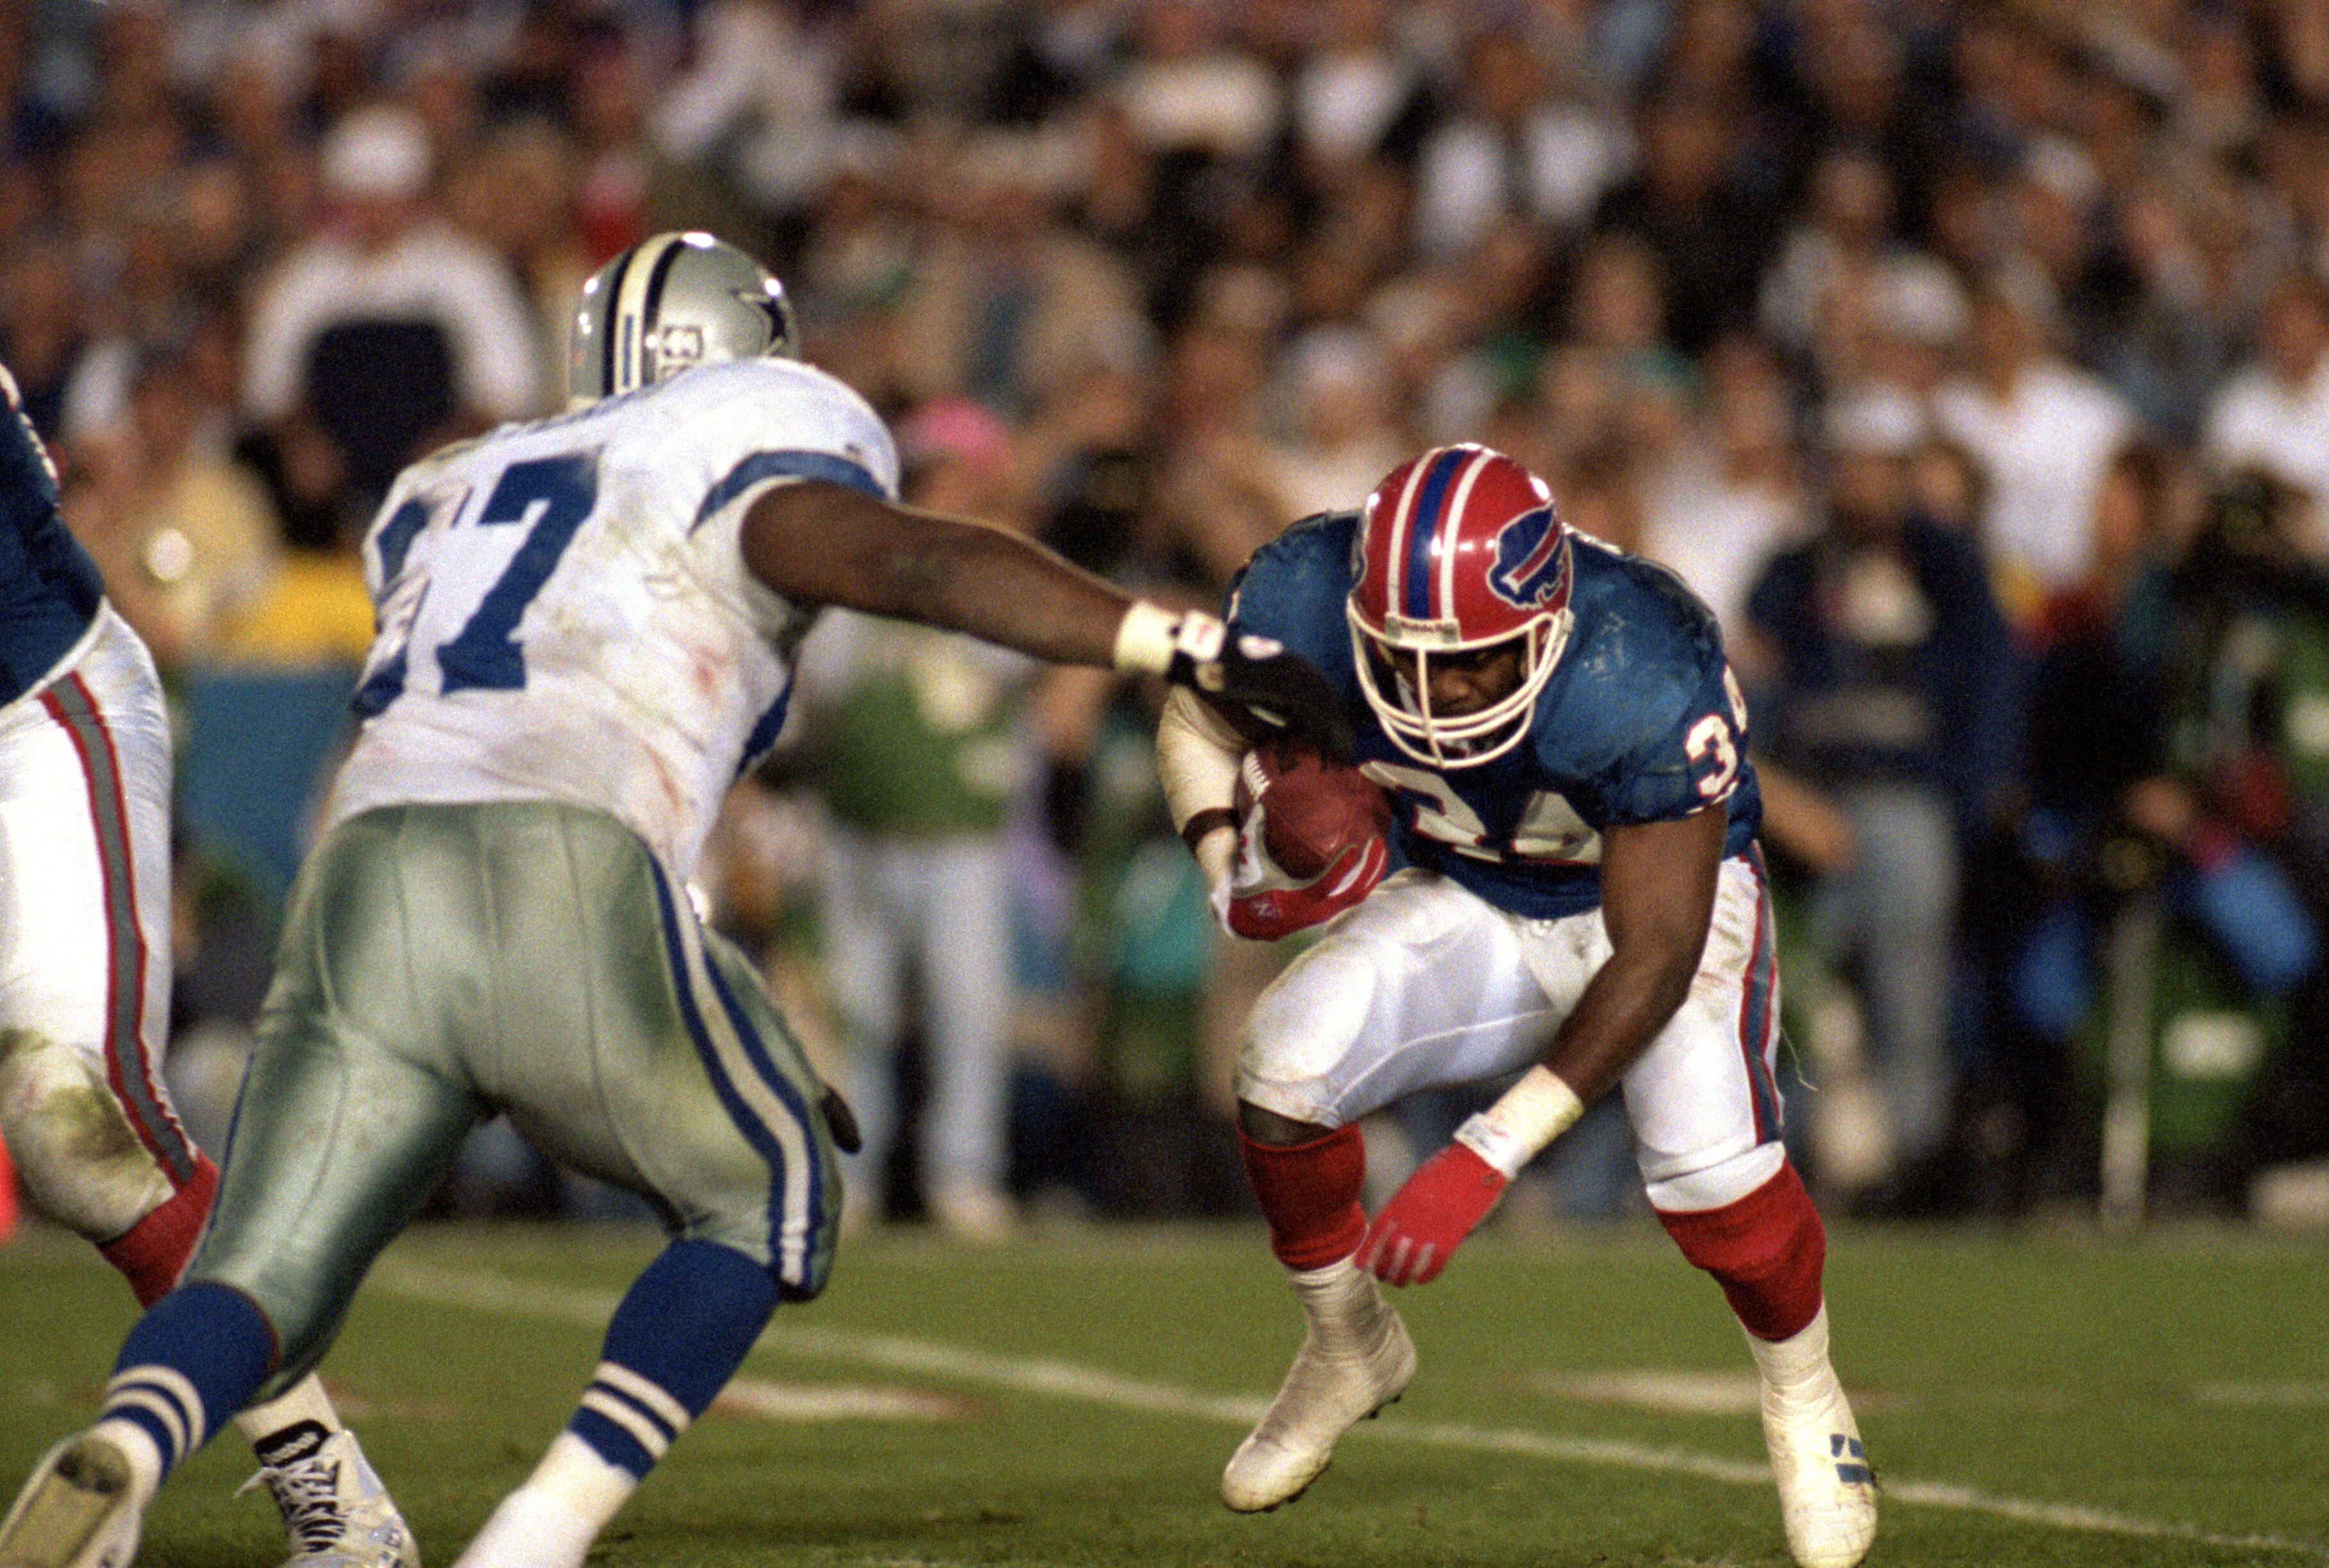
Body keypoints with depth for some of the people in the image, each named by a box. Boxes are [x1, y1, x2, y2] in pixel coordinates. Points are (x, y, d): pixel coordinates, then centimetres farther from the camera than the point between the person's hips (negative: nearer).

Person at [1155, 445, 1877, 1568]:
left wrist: (1492, 1152, -37)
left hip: (1665, 890, -3)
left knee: (1708, 1163, -28)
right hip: (1476, 910, 3)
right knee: (1286, 1059, -23)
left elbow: (1657, 955, -33)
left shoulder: (1643, 682, -39)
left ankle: (1803, 1399, 5)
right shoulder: (1309, 600, -28)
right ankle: (1347, 1351, 5)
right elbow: (1197, 728, -5)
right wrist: (1235, 866, -27)